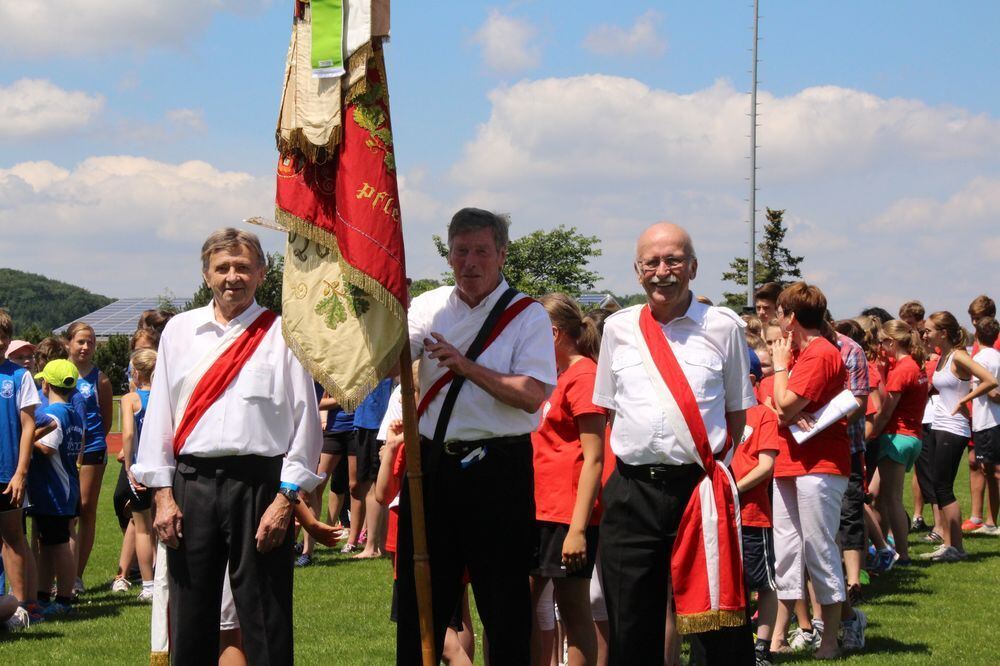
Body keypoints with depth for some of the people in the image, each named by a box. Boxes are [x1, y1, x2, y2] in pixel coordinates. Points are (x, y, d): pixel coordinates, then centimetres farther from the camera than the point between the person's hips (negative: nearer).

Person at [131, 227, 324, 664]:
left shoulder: (282, 334, 3)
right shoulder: (179, 331, 12)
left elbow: (305, 420, 0)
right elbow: (159, 414, 11)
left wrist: (286, 498, -7)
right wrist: (162, 493, 4)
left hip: (259, 482, -3)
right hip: (191, 482, 3)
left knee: (265, 621, -1)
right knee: (189, 619, 6)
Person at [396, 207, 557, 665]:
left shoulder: (527, 315, -2)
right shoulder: (431, 307, 9)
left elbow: (533, 395, -14)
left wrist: (466, 365, -19)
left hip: (497, 470, -4)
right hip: (432, 465, 4)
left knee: (504, 600, 4)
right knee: (421, 596, 11)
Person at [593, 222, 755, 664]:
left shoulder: (723, 326, 4)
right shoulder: (618, 328, 11)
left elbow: (737, 412, 11)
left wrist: (706, 459, 1)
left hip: (700, 488, -2)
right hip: (631, 491, 2)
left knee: (722, 628, -2)